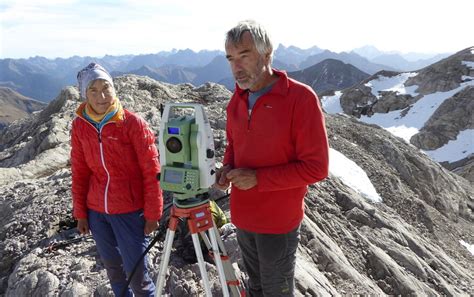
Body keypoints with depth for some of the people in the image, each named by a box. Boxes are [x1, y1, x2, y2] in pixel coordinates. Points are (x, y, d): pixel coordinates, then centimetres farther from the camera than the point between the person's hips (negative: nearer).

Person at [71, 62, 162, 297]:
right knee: (112, 265, 18)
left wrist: (152, 213, -10)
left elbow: (151, 171, -11)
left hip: (130, 211, -4)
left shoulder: (133, 123, -13)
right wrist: (80, 212, 9)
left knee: (136, 269, 3)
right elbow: (79, 172, 7)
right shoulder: (79, 126, 1)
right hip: (96, 211, 4)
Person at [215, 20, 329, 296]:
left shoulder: (301, 98, -19)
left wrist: (258, 178, -23)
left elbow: (316, 167, -19)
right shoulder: (237, 100, 1)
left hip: (278, 223, -5)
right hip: (242, 218, 6)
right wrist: (228, 168, -5)